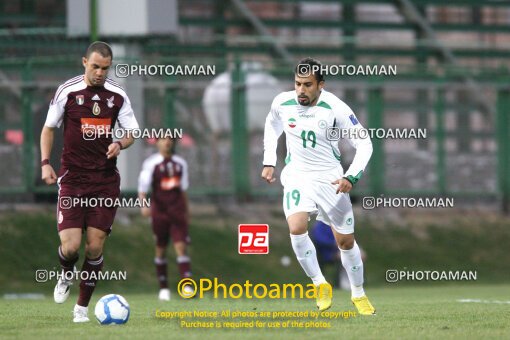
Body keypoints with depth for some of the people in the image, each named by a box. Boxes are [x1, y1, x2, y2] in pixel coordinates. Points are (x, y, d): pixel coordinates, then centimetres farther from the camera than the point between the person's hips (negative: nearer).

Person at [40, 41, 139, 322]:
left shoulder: (117, 95, 2)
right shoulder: (67, 91, -4)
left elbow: (132, 133, 8)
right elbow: (49, 128, 6)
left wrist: (120, 144, -15)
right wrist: (45, 163, -6)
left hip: (105, 180, 2)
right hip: (72, 178, -2)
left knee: (95, 246, -2)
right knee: (70, 245, -12)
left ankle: (82, 306, 13)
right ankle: (66, 276, 24)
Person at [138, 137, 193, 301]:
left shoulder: (180, 163, 11)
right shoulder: (151, 163, -3)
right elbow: (143, 186, -11)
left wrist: (186, 212, 20)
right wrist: (143, 204, -27)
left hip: (178, 212, 2)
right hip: (159, 211, -2)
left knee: (181, 247, -8)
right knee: (160, 249, 4)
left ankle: (187, 286, -15)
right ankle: (163, 288, 14)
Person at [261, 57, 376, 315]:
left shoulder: (335, 108, -17)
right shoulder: (283, 103, -7)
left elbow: (364, 143, -10)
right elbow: (272, 125, 17)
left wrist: (351, 177, -23)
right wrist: (269, 162, 11)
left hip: (329, 177, -1)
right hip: (296, 175, 1)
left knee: (345, 240, 6)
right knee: (296, 228, -24)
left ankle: (358, 294, 28)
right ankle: (320, 285, -6)